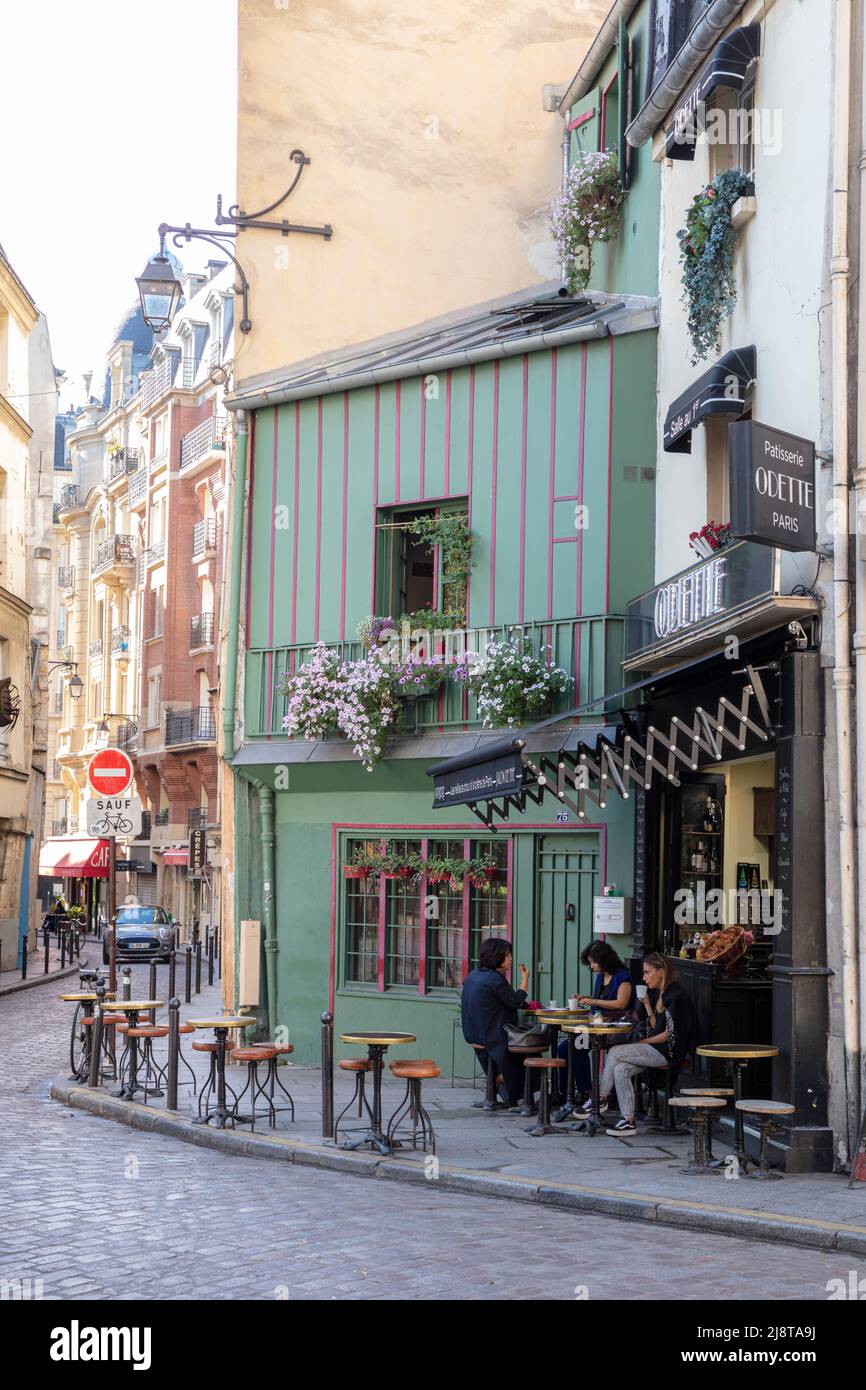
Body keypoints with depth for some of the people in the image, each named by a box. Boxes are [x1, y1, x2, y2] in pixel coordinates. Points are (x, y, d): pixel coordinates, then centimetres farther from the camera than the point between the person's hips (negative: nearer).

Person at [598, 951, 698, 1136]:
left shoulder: (676, 995, -14)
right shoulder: (658, 993, 15)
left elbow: (670, 1034, -15)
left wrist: (644, 1042, -8)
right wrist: (647, 1005, 5)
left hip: (670, 1052, -9)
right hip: (657, 1050, 9)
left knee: (615, 1053, -17)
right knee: (620, 1069, -12)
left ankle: (601, 1098, -2)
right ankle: (628, 1121, -12)